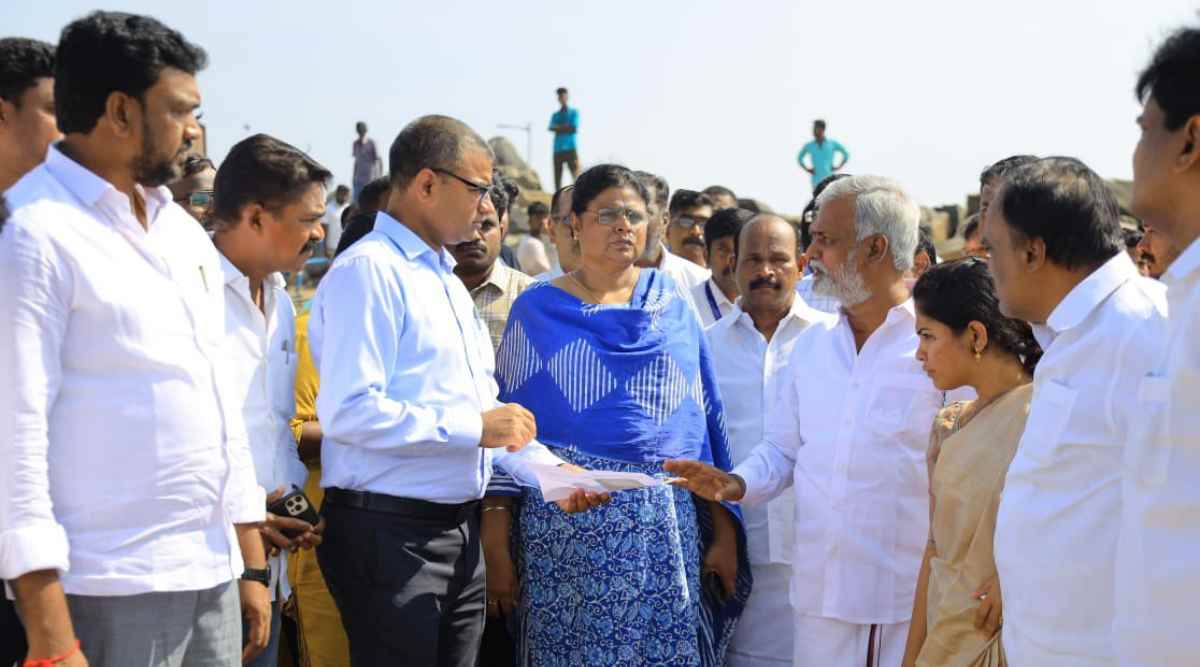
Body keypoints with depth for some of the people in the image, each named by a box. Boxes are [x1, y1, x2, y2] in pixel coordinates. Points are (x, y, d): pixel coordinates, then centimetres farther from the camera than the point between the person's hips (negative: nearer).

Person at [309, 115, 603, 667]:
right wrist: (474, 428, -18)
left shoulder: (448, 280, 18)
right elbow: (348, 411, -23)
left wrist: (547, 470, 6)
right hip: (390, 532, -9)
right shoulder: (369, 271, -12)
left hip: (458, 531, 9)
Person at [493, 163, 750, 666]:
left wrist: (725, 531, 5)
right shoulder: (537, 309, 5)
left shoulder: (674, 307, 10)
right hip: (564, 524, -1)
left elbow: (706, 422, 10)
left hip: (666, 525, 2)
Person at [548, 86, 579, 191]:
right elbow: (551, 128, -1)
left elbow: (575, 129, -4)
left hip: (571, 149, -4)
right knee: (557, 178, 2)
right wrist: (566, 127, -8)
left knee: (576, 178, -15)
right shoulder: (555, 115, 18)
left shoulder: (574, 112, 9)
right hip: (558, 150, 4)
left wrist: (560, 128, 1)